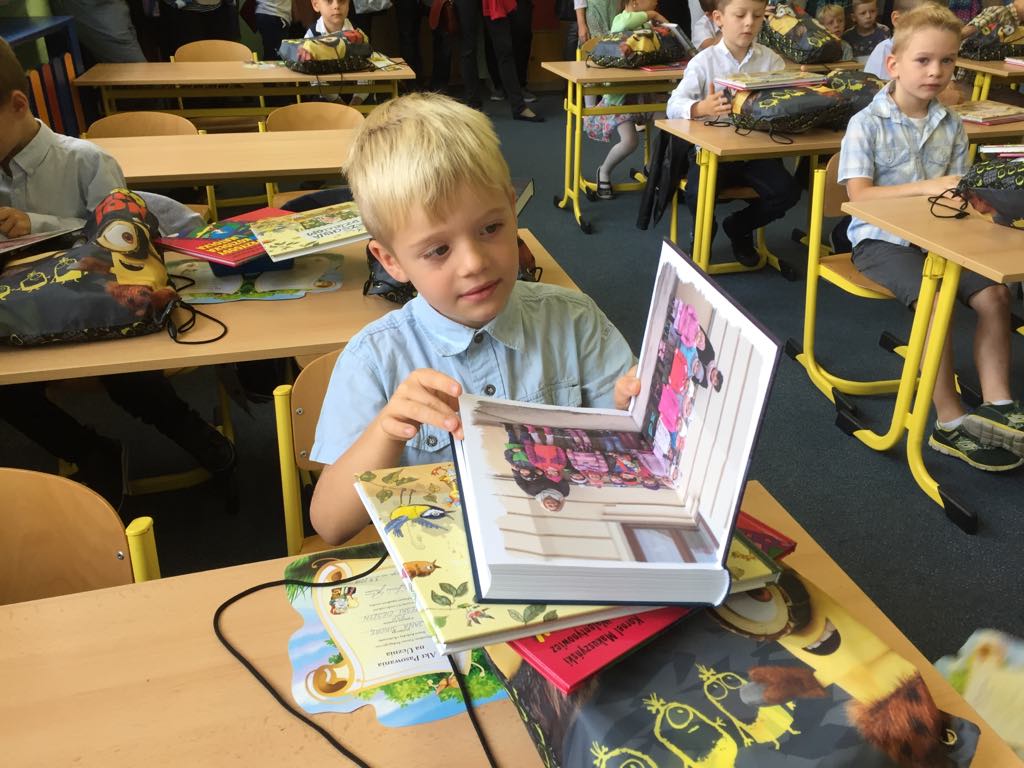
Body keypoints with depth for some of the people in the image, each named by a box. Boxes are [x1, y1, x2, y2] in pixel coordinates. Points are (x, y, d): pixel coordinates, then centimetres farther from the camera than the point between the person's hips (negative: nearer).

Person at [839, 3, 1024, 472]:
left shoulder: (951, 125, 9)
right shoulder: (867, 123, -8)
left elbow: (954, 190, 11)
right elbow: (859, 195, -17)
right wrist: (927, 187, -25)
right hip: (881, 239, -6)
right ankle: (950, 424, -18)